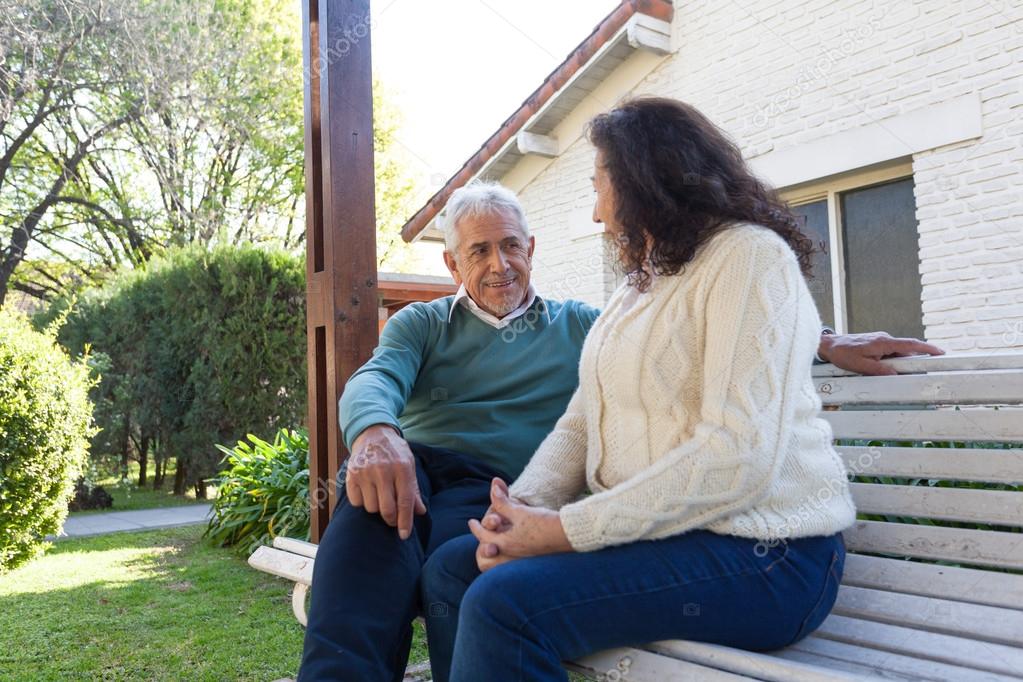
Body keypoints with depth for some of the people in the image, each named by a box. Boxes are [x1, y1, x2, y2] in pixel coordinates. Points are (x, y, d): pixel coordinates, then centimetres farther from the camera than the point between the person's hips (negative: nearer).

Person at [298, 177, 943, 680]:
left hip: (488, 487, -1)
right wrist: (374, 430, -29)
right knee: (379, 482, -35)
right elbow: (376, 378, -1)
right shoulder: (422, 324, 20)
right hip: (407, 461, 1)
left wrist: (826, 342, 0)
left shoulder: (580, 326, 19)